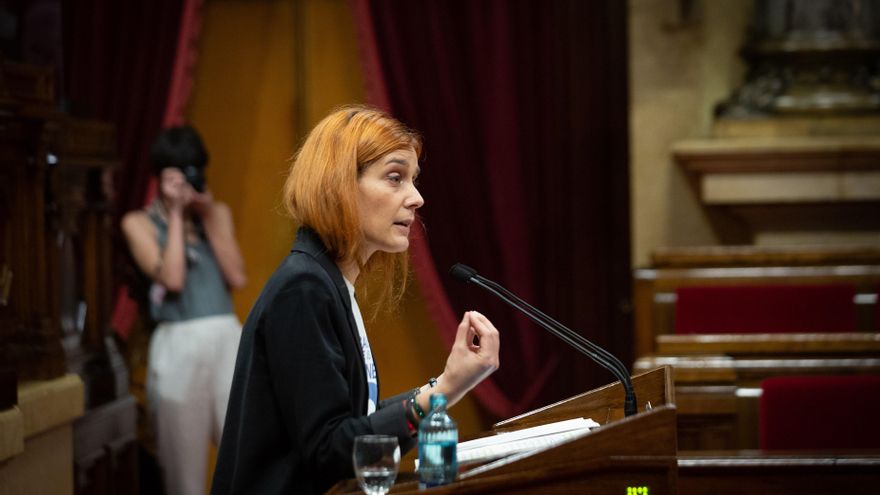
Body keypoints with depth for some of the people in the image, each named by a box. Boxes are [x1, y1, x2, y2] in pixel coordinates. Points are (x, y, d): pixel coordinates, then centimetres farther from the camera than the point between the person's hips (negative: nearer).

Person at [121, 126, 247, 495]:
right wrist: (175, 214, -7)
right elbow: (172, 279, -12)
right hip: (179, 347, -3)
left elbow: (237, 277, 2)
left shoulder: (218, 212, 13)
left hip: (228, 339, 3)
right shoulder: (139, 223, 3)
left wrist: (208, 217, -2)